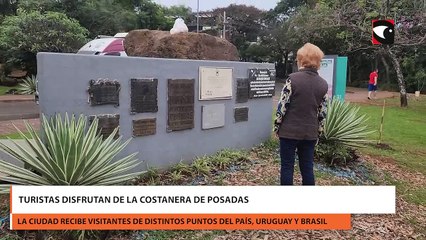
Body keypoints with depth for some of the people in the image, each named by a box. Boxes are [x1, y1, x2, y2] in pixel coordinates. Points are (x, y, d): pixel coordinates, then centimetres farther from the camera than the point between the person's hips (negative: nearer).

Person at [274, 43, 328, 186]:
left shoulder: (293, 79, -12)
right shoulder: (324, 85, 2)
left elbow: (282, 106, -12)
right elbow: (323, 114, 4)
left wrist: (276, 126, 1)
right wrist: (317, 133, 14)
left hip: (289, 131, -4)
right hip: (310, 133, 4)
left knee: (287, 167, 7)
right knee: (307, 168, 13)